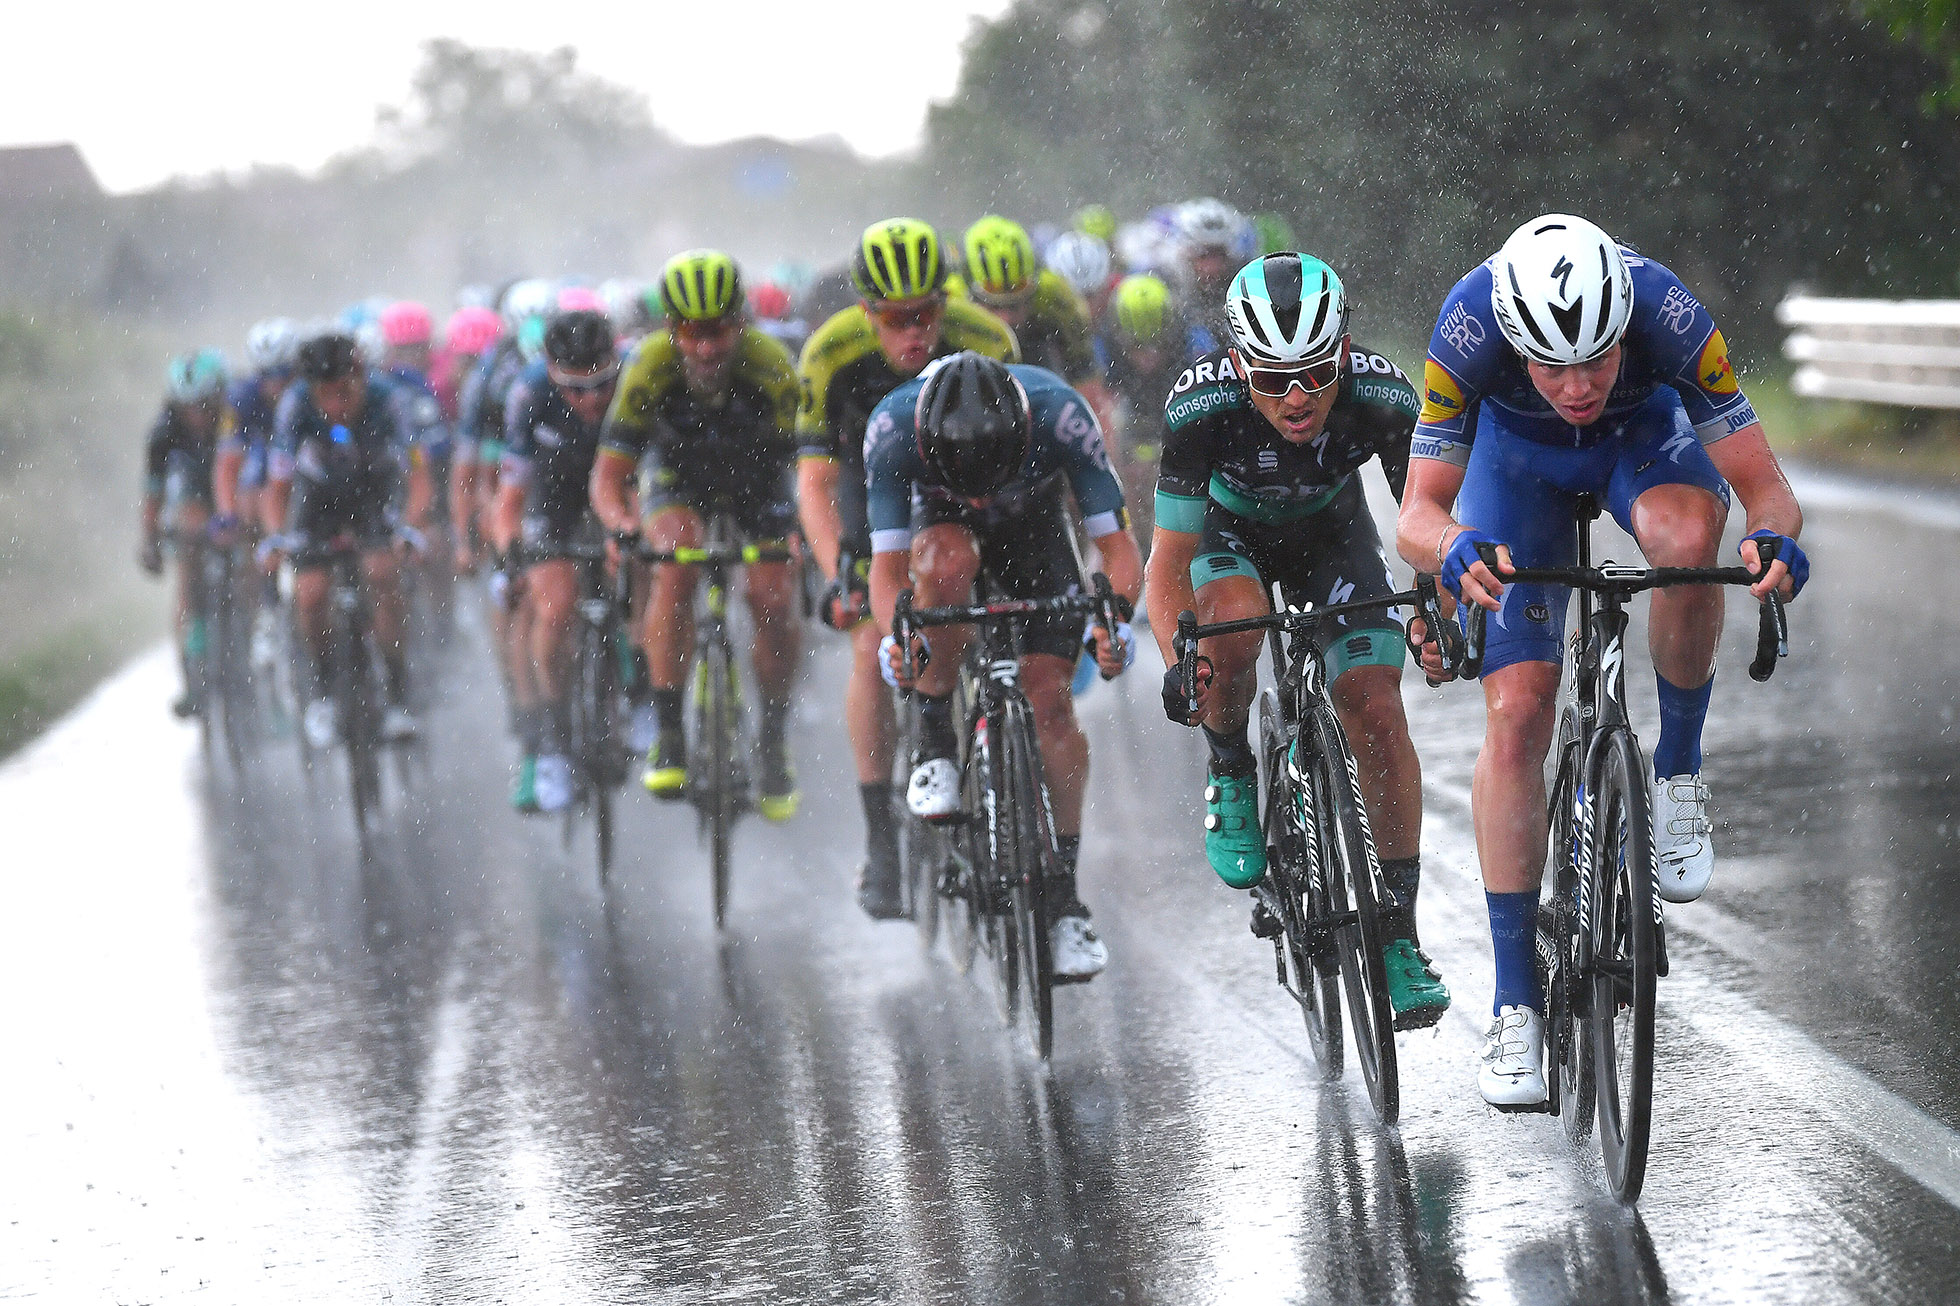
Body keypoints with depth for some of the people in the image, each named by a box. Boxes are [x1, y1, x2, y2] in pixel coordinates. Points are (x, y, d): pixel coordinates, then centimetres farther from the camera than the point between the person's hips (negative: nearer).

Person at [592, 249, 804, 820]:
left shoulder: (771, 368, -33)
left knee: (773, 599, -17)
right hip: (679, 477, 0)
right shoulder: (652, 368, -31)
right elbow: (609, 474, -26)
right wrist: (622, 526, -46)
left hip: (758, 481, 0)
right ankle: (668, 735, -22)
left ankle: (774, 741, 6)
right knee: (677, 564, -29)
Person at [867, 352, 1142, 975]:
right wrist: (894, 635, -53)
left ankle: (1065, 895, -7)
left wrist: (1115, 619, -52)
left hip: (1034, 528, 0)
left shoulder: (1059, 414, -37)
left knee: (1049, 695, -16)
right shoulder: (893, 427, -35)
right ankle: (935, 747, -19)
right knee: (948, 562, -38)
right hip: (943, 520, 0)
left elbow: (1117, 545, -33)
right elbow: (887, 563, -32)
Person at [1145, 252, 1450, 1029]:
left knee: (1376, 711, -14)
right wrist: (1179, 664, -45)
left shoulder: (1382, 396, -34)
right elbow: (1169, 565, -29)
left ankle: (1398, 930, -3)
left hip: (1331, 533, 1)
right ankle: (1231, 772, -2)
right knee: (1234, 625, -34)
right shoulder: (1200, 406, -37)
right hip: (1229, 532, -1)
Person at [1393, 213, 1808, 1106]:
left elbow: (1765, 487, -33)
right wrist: (1456, 550, -55)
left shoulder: (1668, 316, -38)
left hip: (1644, 434, 0)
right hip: (1518, 453, 0)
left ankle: (1678, 767, -12)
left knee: (1687, 533, -37)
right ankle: (1515, 999, -3)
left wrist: (1775, 538, -56)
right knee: (1516, 716, -12)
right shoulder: (1469, 328, -37)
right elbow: (1417, 518, -32)